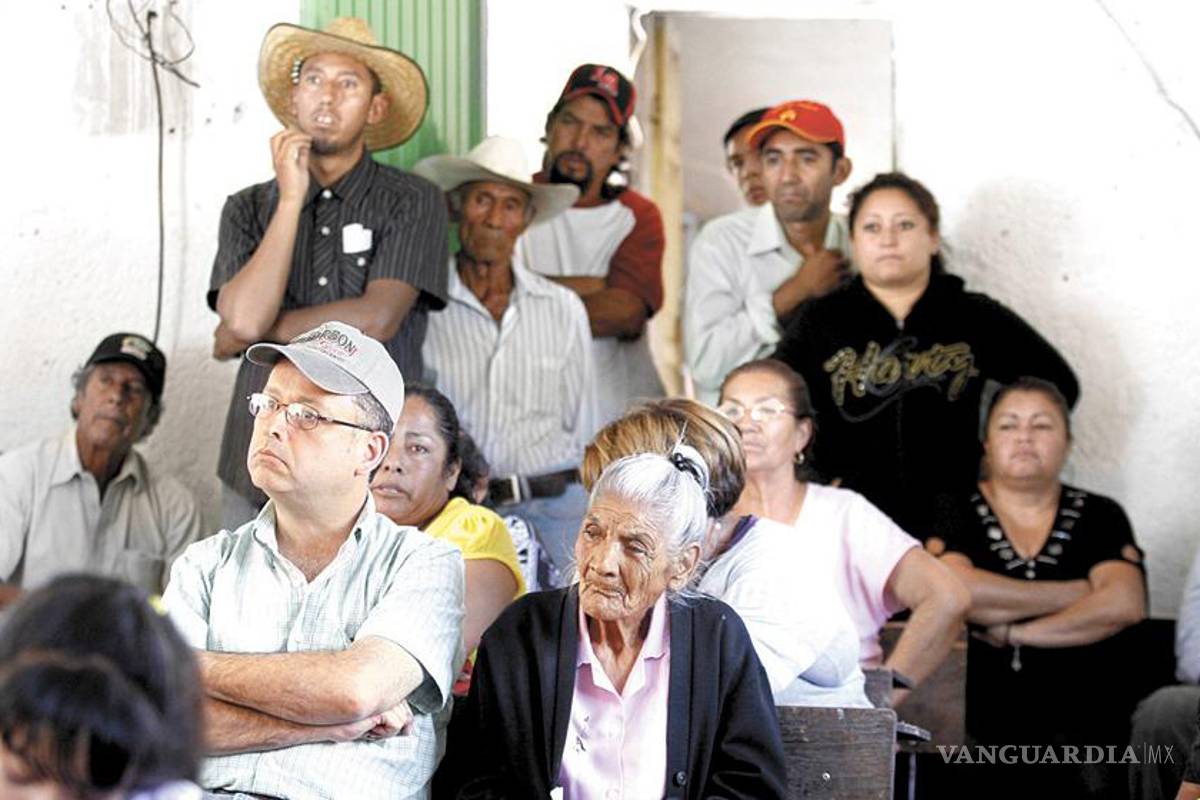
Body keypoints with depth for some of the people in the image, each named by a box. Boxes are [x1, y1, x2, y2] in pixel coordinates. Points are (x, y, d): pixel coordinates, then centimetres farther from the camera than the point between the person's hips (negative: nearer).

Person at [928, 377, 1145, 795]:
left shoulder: (1099, 516, 12)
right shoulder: (954, 512, 8)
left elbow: (1124, 604, -5)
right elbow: (953, 591, -12)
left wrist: (1012, 632, -8)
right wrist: (1076, 593, -5)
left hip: (1080, 731, 2)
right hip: (972, 728, -2)